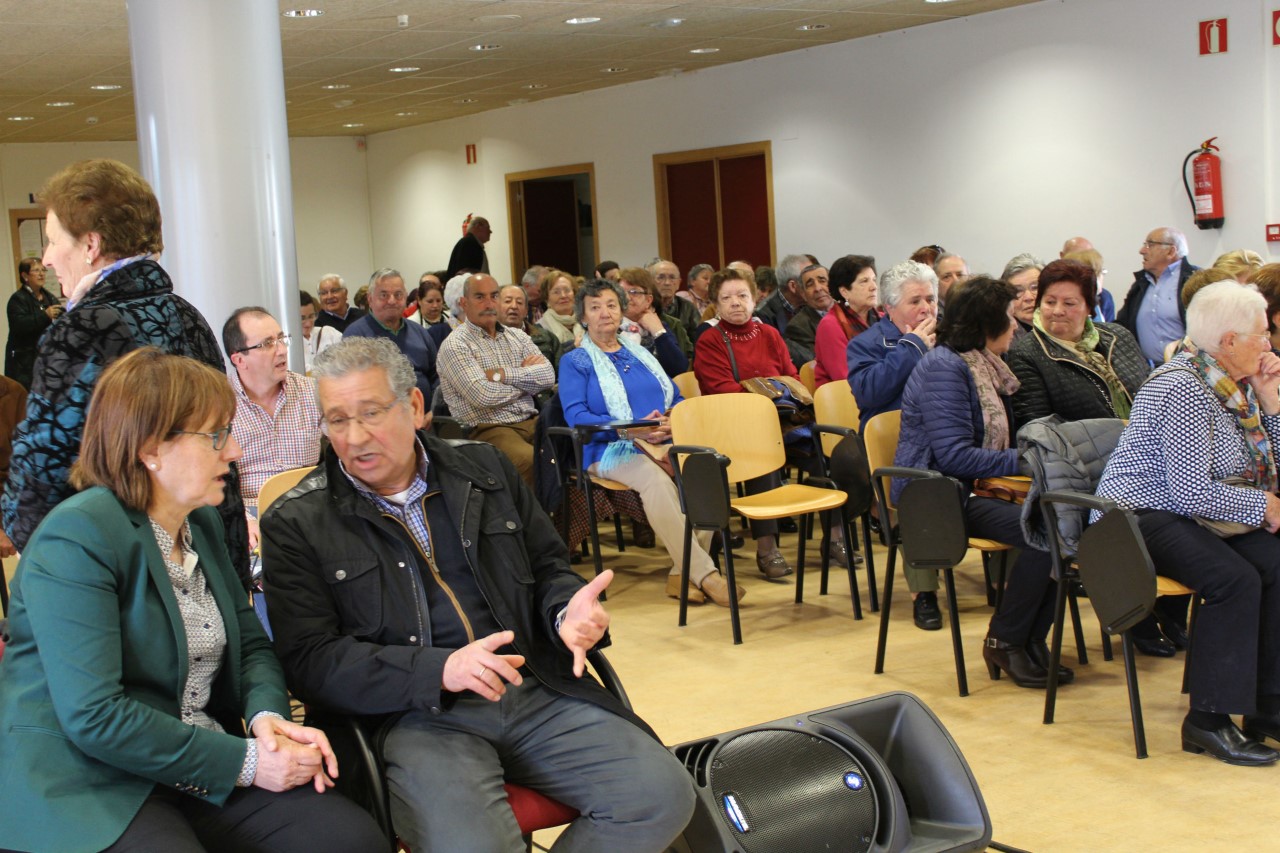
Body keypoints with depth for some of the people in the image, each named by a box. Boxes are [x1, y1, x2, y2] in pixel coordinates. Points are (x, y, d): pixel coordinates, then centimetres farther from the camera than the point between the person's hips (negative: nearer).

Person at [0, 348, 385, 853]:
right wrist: (243, 761, -20)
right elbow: (93, 716, -22)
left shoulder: (202, 522, 13)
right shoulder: (76, 540, -15)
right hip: (90, 789, -7)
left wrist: (267, 715, -9)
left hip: (202, 770, 8)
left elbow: (251, 643, 15)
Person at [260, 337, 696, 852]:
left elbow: (547, 567, 22)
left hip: (534, 693, 5)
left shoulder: (484, 468, 14)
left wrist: (568, 612, -4)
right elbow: (308, 660, -5)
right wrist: (441, 671, -19)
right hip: (413, 717, -4)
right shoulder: (296, 524, 2)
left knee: (664, 795, -14)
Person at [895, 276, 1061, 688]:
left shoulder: (982, 365, 15)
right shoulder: (944, 368, -14)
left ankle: (1031, 641, -8)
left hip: (969, 488, 9)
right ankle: (1004, 642, -9)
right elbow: (955, 455, -21)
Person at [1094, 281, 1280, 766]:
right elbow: (1192, 493, -25)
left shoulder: (1236, 384, 9)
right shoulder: (1184, 389, -19)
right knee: (1235, 578, -28)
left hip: (1190, 517, 9)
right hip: (1140, 518, -9)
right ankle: (1208, 721, -20)